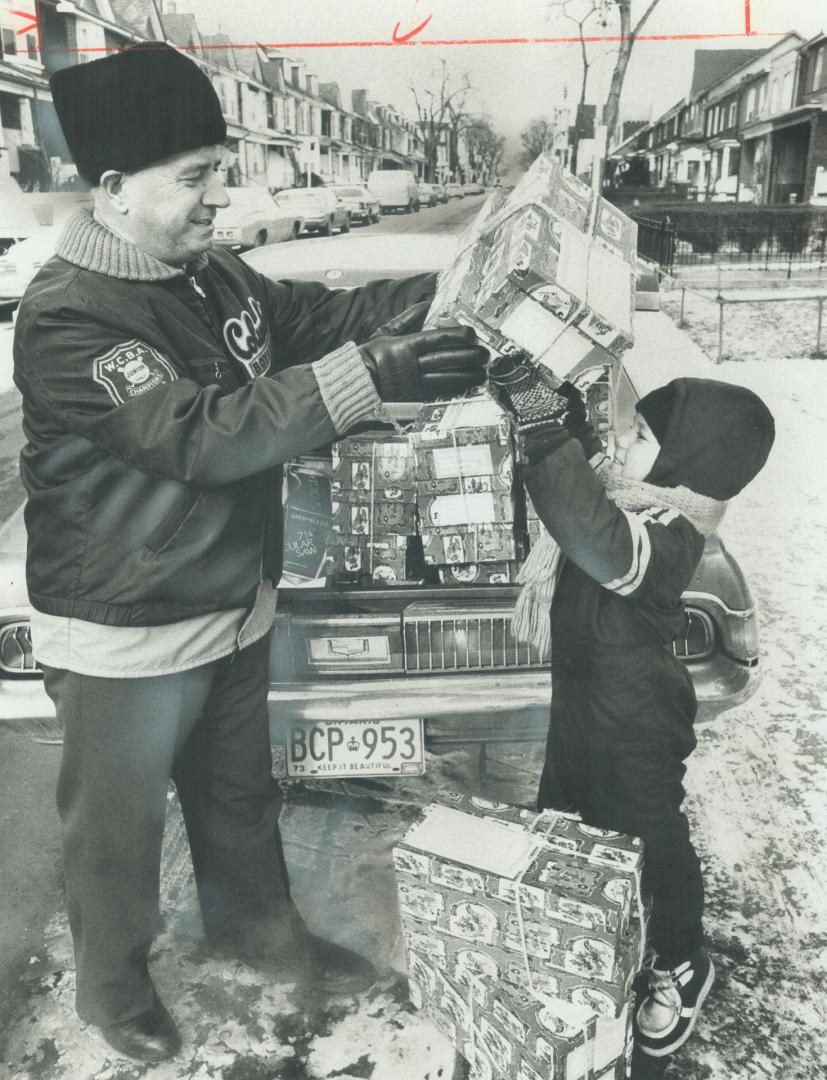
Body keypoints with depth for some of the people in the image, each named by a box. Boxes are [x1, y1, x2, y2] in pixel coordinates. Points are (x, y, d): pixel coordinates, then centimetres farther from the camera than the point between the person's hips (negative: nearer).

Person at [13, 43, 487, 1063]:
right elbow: (204, 435, -34)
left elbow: (313, 315, 7)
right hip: (125, 638, -6)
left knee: (239, 793, 26)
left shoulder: (215, 274, -1)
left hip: (234, 605, 7)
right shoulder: (63, 319, -24)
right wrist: (367, 375, -40)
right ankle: (111, 981, 45)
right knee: (118, 825, 17)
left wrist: (450, 286, -9)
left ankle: (257, 923, 52)